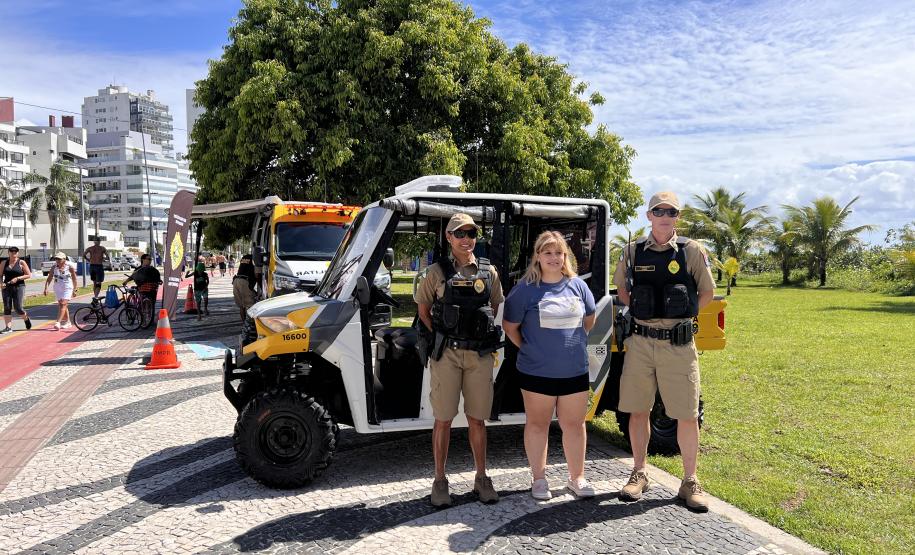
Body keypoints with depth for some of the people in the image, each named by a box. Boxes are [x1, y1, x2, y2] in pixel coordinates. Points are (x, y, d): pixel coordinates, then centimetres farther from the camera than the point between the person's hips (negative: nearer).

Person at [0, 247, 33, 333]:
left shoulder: (22, 263, -1)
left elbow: (29, 275, -2)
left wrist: (17, 278, -14)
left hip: (19, 287, -3)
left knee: (17, 308, -8)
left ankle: (26, 318, 22)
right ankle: (8, 327, -1)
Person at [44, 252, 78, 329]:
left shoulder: (70, 268, -7)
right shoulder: (54, 268, 1)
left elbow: (74, 279, 2)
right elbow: (49, 279, 2)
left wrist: (74, 290, 5)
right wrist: (46, 288, -9)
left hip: (67, 289, -5)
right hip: (57, 289, 5)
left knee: (63, 305, -16)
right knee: (61, 305, 12)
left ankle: (58, 322, -21)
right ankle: (67, 322, 24)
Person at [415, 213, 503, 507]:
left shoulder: (488, 271, 8)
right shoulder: (437, 271, 2)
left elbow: (496, 308, 18)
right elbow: (423, 310, 9)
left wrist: (488, 338, 5)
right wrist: (440, 339, -1)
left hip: (480, 354, 2)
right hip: (446, 354, -2)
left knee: (477, 419, 10)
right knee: (443, 419, 4)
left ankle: (481, 478, 23)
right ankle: (440, 480, 16)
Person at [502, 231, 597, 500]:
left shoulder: (577, 285, 2)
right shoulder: (525, 289, -9)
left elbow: (589, 319, 16)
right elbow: (510, 326, -1)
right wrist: (529, 349, 2)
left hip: (575, 371, 3)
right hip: (537, 372, -3)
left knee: (574, 425, 13)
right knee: (537, 424, 11)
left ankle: (577, 477, 29)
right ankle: (539, 479, 25)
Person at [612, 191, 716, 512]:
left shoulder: (691, 251, -1)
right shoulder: (633, 252, 4)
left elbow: (707, 292, 8)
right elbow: (622, 288, 18)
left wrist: (681, 315, 2)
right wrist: (640, 312, 7)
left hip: (679, 343, -2)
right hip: (640, 341, 2)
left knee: (687, 414, 2)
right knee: (637, 410, 8)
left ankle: (690, 483, 17)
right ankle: (639, 474, 24)